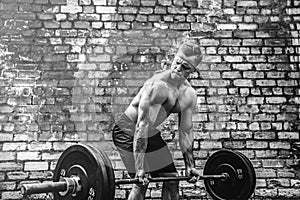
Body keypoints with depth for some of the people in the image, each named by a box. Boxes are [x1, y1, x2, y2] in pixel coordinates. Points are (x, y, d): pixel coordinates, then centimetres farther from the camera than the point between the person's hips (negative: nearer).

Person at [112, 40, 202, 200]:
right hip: (128, 132, -8)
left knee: (172, 179, 6)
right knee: (141, 183, -15)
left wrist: (190, 166, 7)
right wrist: (140, 167, -32)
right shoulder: (157, 85, -28)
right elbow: (142, 125, -30)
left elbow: (185, 132, 6)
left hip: (151, 134, 8)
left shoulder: (190, 95, -4)